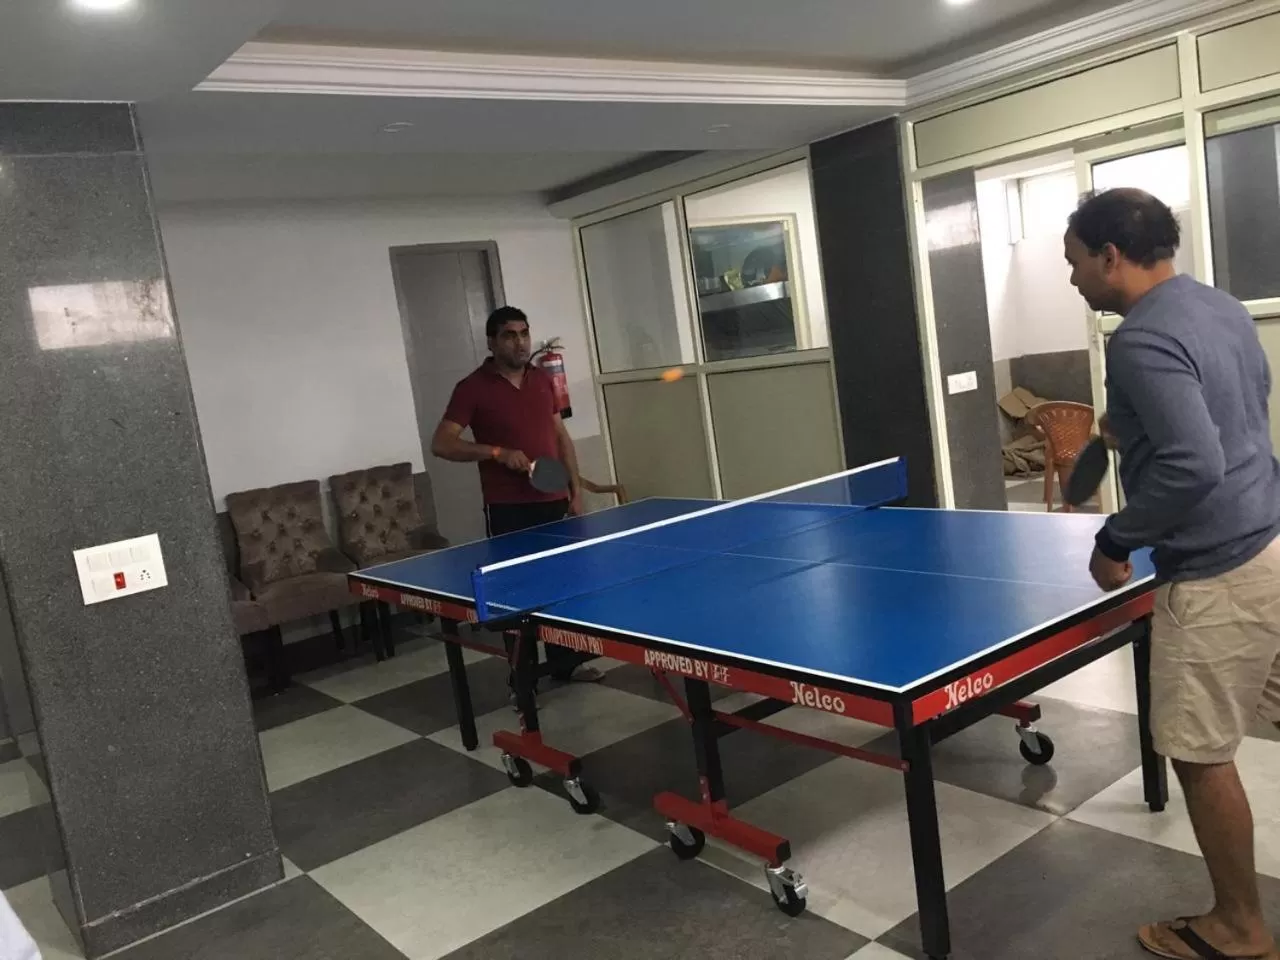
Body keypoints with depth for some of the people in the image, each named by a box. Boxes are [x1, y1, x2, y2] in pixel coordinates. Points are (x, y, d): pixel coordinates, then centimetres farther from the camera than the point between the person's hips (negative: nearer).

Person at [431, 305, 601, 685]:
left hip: (554, 502, 5)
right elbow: (441, 444, -11)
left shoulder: (542, 379, 10)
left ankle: (564, 661, 27)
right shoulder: (473, 387, -6)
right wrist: (497, 452, -21)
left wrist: (575, 490, 10)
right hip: (508, 510, -5)